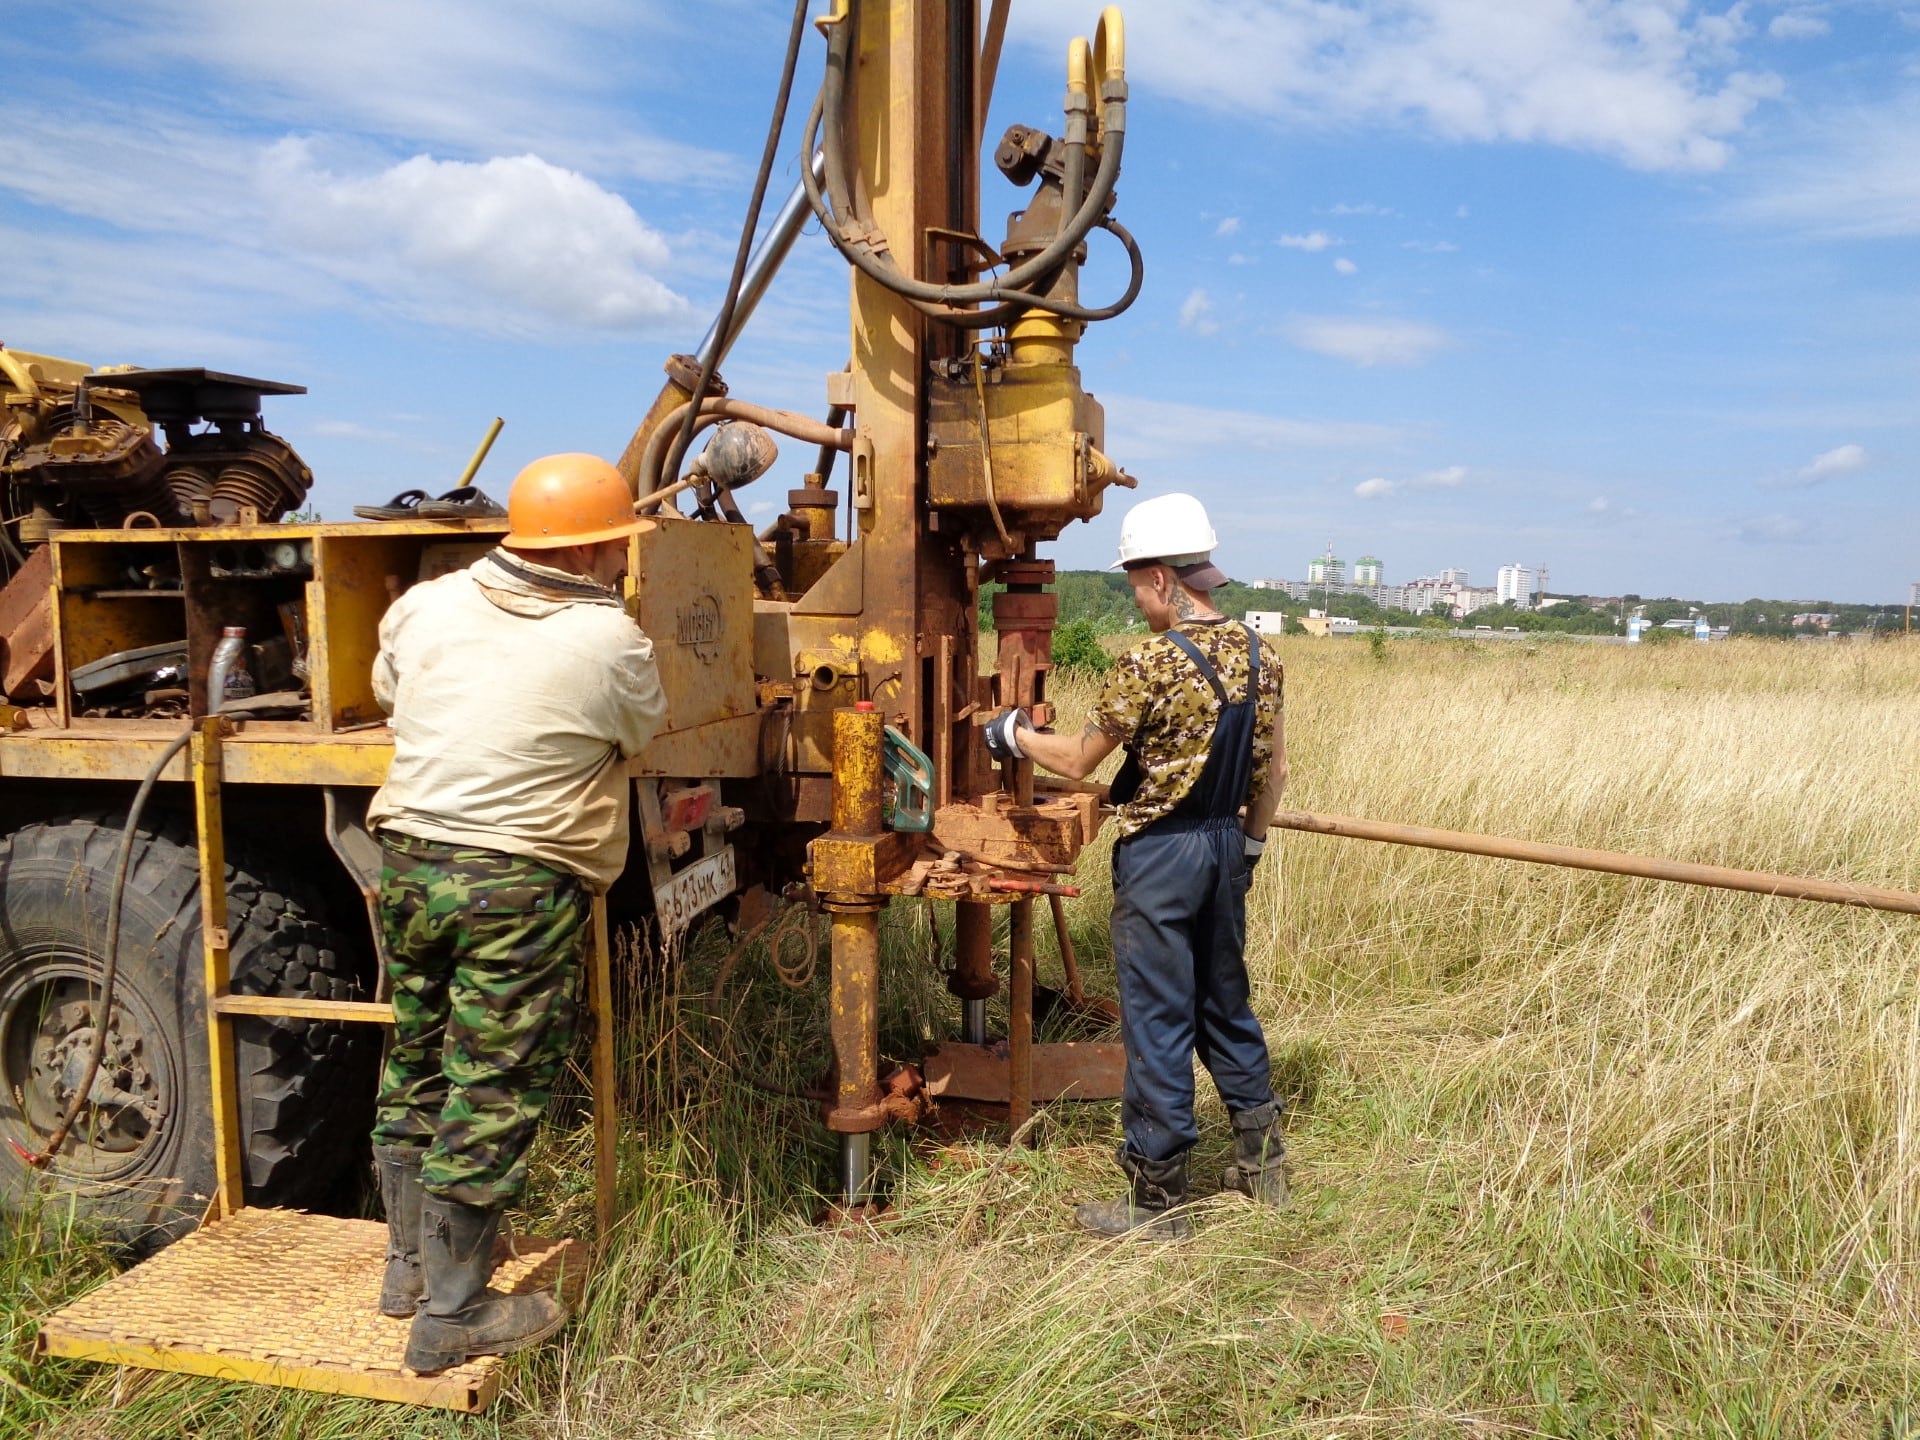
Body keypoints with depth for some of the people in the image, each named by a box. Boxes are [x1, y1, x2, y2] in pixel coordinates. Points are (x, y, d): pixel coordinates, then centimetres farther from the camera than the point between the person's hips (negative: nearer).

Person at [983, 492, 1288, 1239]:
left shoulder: (1150, 663, -19)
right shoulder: (1258, 655, 3)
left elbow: (1078, 761, -9)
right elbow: (1275, 771, 10)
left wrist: (1015, 735, 7)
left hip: (1159, 854, -7)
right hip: (1227, 844, 7)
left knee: (1158, 1022, 2)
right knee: (1224, 1002, 21)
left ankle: (1158, 1200, 14)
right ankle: (1262, 1162, 32)